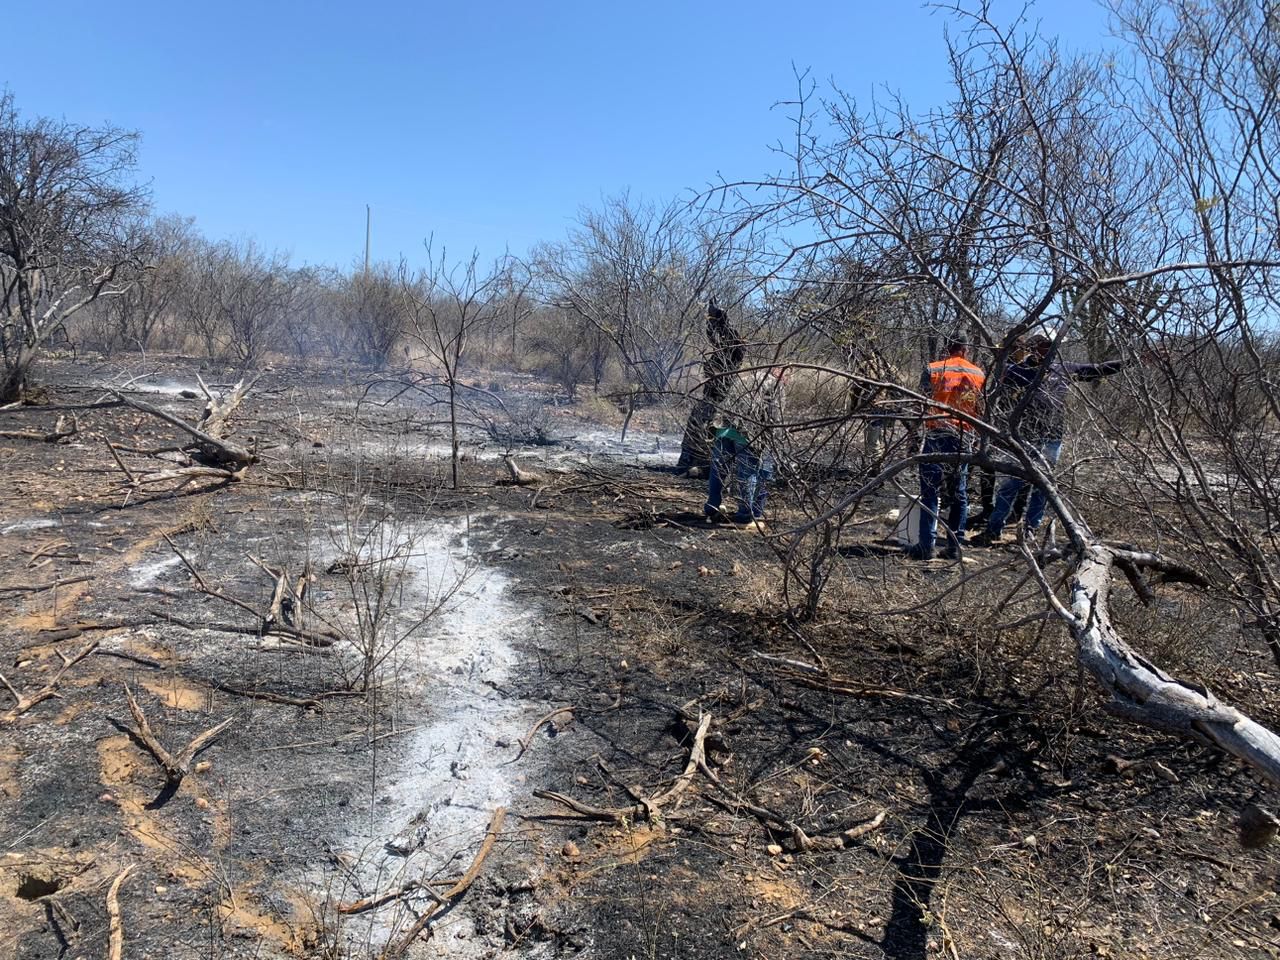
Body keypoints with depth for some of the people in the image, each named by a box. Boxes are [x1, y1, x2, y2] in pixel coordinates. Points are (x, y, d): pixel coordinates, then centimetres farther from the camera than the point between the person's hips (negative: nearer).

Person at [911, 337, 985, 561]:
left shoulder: (933, 370, -3)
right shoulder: (979, 374, 6)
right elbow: (981, 410, 7)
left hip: (936, 435, -2)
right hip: (964, 437, 3)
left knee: (930, 492, 0)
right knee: (959, 495, 11)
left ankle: (926, 546, -4)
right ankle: (954, 546, 12)